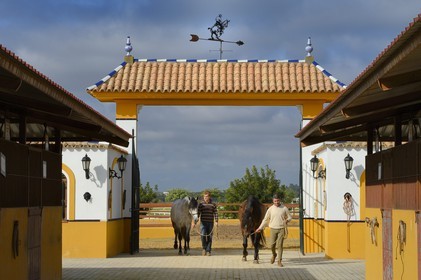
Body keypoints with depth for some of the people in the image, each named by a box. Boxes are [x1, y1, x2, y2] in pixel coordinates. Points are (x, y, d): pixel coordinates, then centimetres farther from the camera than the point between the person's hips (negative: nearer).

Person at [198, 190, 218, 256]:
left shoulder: (213, 204, 3)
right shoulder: (201, 204, 3)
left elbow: (215, 213, 1)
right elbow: (198, 213, 3)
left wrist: (216, 221, -11)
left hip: (210, 223, 1)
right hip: (203, 222, -1)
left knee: (209, 237, 5)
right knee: (203, 235, -13)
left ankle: (208, 250, 14)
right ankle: (204, 248, 9)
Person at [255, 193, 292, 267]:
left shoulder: (284, 208, 0)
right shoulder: (270, 209, 2)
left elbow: (289, 217, 9)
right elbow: (265, 219, 8)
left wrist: (287, 220, -14)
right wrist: (260, 228, 5)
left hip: (281, 229, -1)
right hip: (273, 229, 1)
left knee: (280, 245, -5)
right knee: (272, 245, 1)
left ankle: (279, 261, 2)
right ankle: (274, 254, 32)